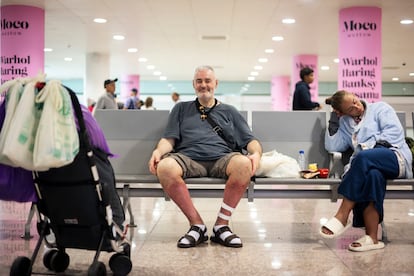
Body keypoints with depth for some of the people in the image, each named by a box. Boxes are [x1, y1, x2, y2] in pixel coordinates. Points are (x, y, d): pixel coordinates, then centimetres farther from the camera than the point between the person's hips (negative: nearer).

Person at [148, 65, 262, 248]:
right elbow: (169, 139, 17)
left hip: (221, 159, 0)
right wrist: (158, 151, -7)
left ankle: (221, 225, -21)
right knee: (165, 167, -35)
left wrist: (256, 154, -6)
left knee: (243, 164, -35)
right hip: (188, 158, 0)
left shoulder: (229, 111, 26)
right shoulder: (181, 109, 27)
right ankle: (197, 225, -21)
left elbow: (250, 140, 18)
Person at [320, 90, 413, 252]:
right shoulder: (345, 123, 24)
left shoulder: (380, 108, 12)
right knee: (372, 175, -36)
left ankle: (342, 217, -32)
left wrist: (369, 146, -11)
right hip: (371, 164, 3)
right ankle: (372, 238, -39)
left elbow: (395, 132, -3)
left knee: (362, 158, -35)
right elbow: (331, 147, 11)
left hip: (396, 157, -3)